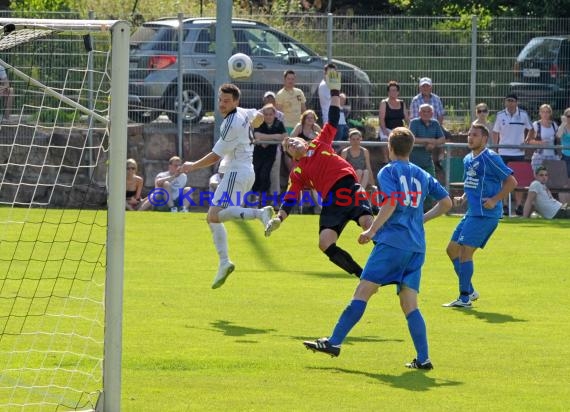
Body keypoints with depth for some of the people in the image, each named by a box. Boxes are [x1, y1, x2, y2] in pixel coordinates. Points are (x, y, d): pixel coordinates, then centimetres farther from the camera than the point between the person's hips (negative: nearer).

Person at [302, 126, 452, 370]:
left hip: (393, 242, -6)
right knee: (409, 304, 4)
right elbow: (446, 202, 20)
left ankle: (334, 342, -8)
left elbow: (391, 202, -15)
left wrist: (372, 231, -11)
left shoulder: (388, 172, 1)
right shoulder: (423, 176, 18)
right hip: (417, 247, 6)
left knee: (363, 291, -6)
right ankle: (423, 358, -6)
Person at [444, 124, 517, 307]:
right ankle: (470, 291, 20)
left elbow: (512, 182, -13)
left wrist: (495, 200, -17)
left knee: (465, 251, -12)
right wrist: (463, 198, 9)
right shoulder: (467, 160, 14)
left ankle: (465, 298, -5)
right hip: (472, 212, 10)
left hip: (485, 214, -10)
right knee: (452, 249, 11)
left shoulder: (490, 158, -12)